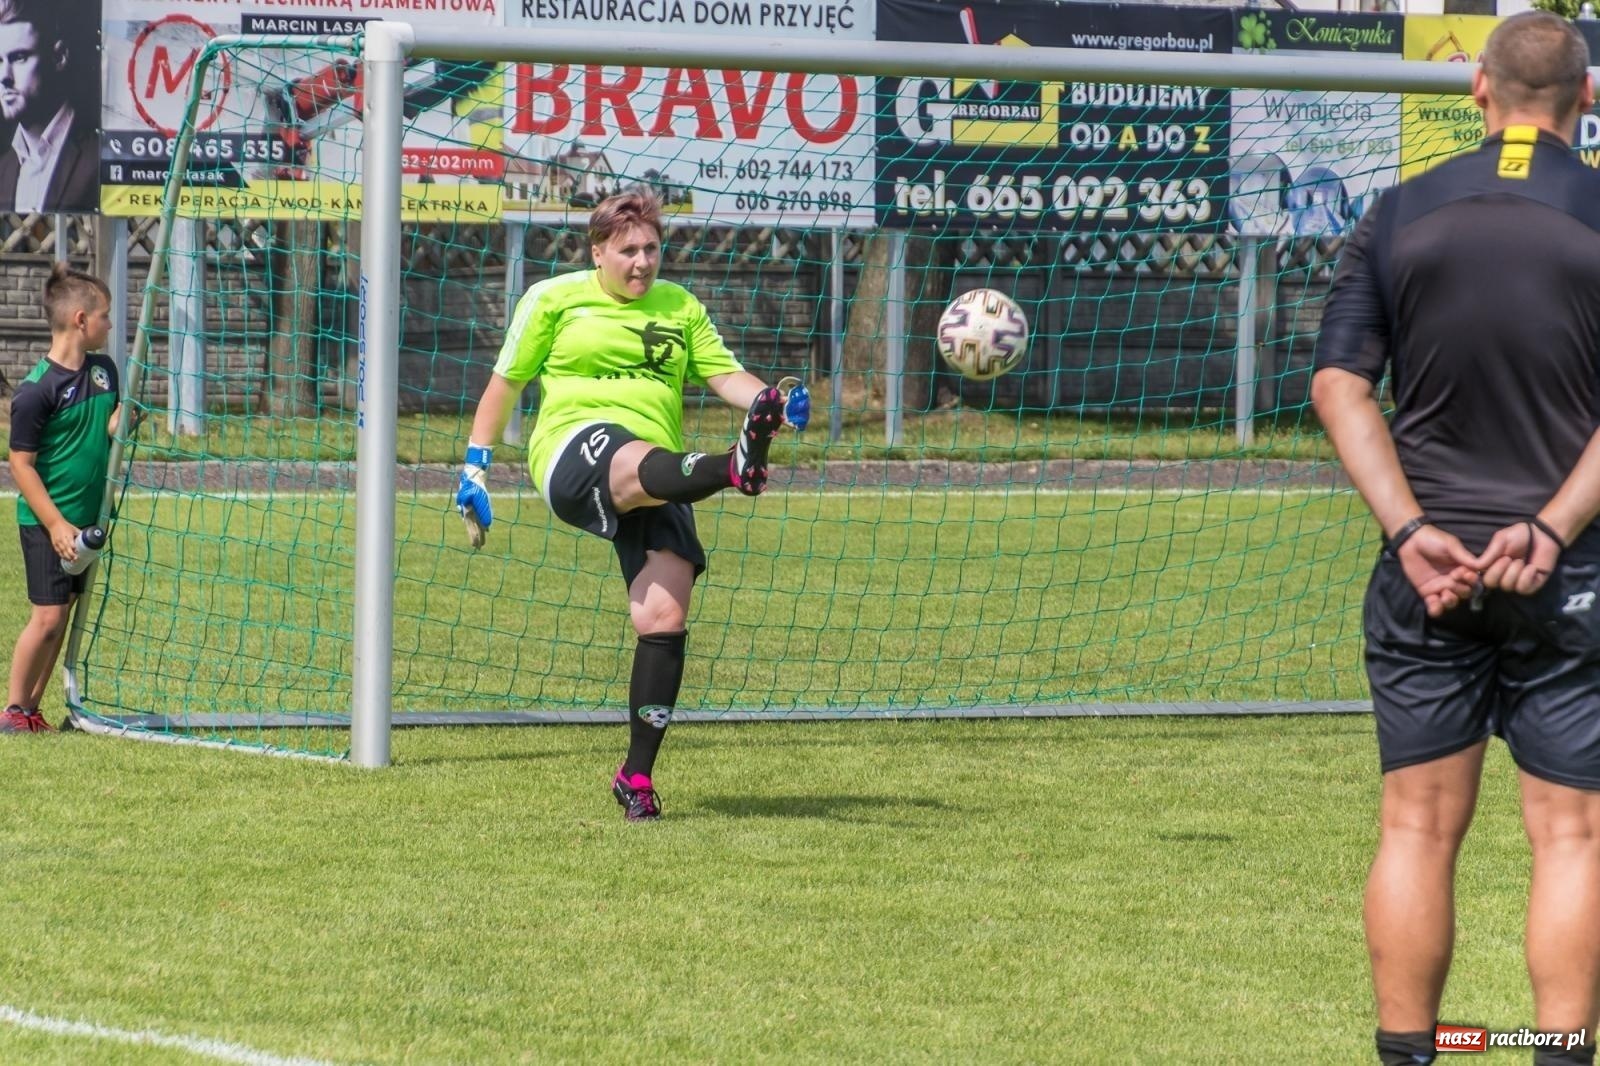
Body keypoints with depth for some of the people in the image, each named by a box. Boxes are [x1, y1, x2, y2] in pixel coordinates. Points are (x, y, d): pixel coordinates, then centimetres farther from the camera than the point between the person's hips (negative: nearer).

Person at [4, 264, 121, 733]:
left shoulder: (103, 370, 5)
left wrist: (118, 424, -9)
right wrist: (56, 524, -19)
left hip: (85, 519, 7)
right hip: (46, 521, -7)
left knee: (63, 613, 9)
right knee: (48, 615, -9)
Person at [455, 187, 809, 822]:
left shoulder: (680, 308, 21)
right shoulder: (554, 299, 13)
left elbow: (727, 377, 12)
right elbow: (505, 382, 17)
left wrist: (774, 402, -9)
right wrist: (475, 468, 12)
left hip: (658, 478, 4)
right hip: (574, 452, -4)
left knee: (665, 616, -13)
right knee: (642, 466, -40)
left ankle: (637, 776, -4)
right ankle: (734, 468, -77)